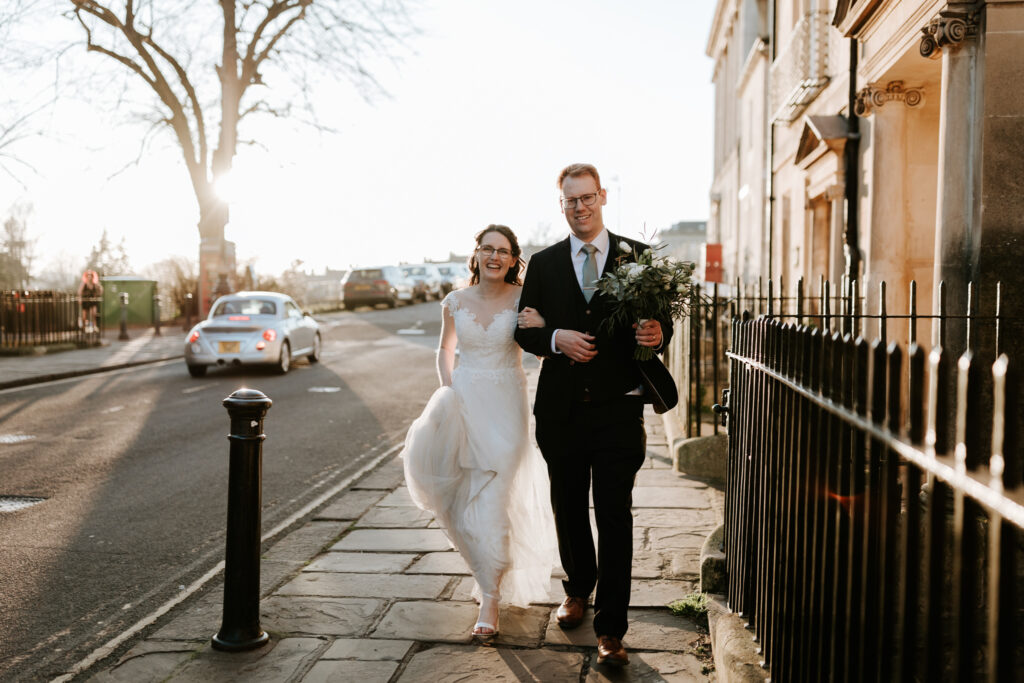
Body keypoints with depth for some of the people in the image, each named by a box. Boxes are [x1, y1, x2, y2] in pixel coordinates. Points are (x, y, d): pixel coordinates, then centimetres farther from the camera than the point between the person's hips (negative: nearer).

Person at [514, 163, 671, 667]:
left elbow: (660, 319, 3)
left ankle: (610, 629, 6)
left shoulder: (638, 256, 3)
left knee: (615, 517, -2)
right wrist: (556, 338, -13)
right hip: (561, 408, 3)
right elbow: (524, 328, 7)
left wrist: (658, 333, -21)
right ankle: (578, 589, 42)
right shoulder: (543, 263, 8)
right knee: (568, 509, 17)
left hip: (618, 407, -3)